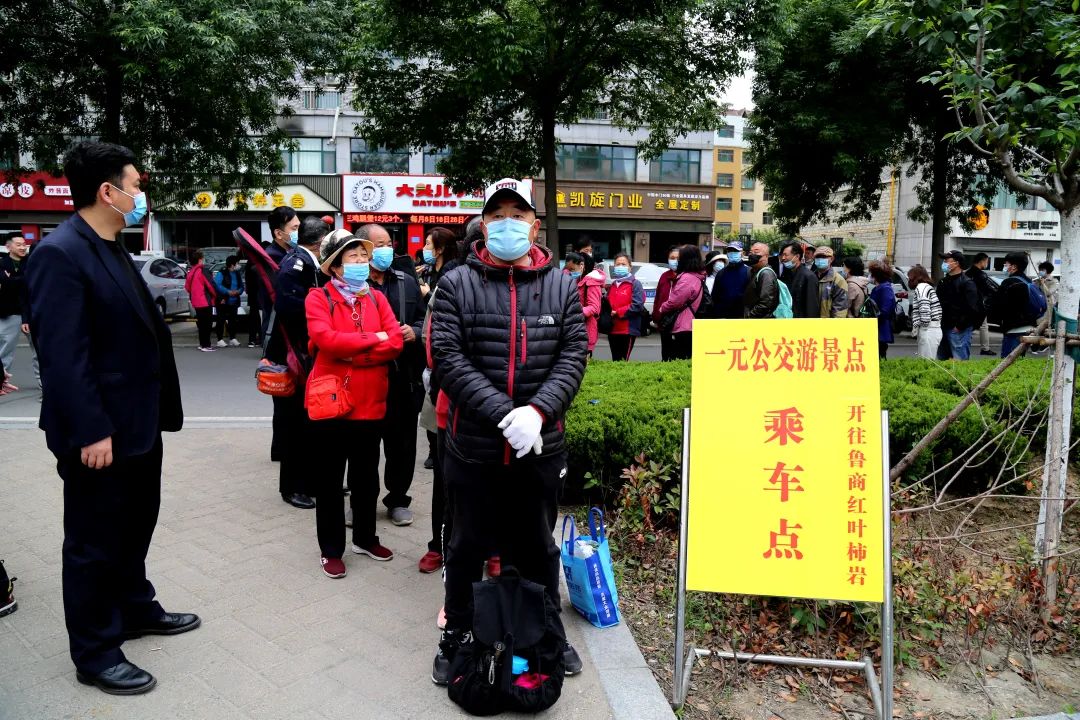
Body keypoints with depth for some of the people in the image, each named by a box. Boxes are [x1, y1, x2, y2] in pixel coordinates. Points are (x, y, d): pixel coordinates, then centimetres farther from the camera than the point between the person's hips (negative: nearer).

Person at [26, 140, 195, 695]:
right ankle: (95, 653, 23)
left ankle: (136, 609, 42)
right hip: (99, 432, -9)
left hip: (137, 422, 9)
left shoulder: (112, 250, 12)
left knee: (135, 526, 22)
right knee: (94, 542, 7)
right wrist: (91, 431, -23)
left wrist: (153, 412, 15)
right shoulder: (59, 254, -18)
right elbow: (62, 354, -23)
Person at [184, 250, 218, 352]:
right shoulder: (203, 270, -13)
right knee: (207, 324, -4)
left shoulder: (191, 272, 12)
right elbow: (210, 285, -15)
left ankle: (202, 344, 21)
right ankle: (206, 345, -6)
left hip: (196, 302, 8)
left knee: (201, 323, 16)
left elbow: (187, 286, 17)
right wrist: (215, 295, 0)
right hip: (205, 301, -8)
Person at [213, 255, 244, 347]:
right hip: (223, 302, -6)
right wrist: (228, 292, -23)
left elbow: (241, 286, 15)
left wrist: (238, 291, -8)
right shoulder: (221, 273, -8)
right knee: (221, 321, -2)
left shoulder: (237, 274, 12)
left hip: (234, 302, 6)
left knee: (232, 320, 10)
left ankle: (232, 339, 18)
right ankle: (220, 340, 2)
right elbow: (217, 285, -19)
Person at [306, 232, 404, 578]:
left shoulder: (376, 298, 8)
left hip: (370, 401, 4)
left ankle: (366, 537, 33)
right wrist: (372, 339, -14)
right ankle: (330, 549, 21)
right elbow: (326, 339, -22)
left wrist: (351, 352, -15)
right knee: (329, 479, 8)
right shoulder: (319, 297, -5)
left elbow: (395, 342, -5)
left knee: (367, 476, 17)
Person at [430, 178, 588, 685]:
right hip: (473, 447, -1)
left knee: (538, 549, 20)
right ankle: (456, 637, 37)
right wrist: (504, 414, -21)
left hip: (541, 448, 2)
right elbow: (447, 358, -12)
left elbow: (573, 356, -2)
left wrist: (537, 411, -18)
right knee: (467, 549, 15)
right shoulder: (457, 285, -3)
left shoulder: (561, 287, 4)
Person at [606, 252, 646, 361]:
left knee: (624, 360, -8)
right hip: (613, 330, 6)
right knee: (615, 360, 11)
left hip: (628, 330, -6)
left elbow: (637, 305, -14)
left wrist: (617, 313, -15)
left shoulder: (635, 284, -2)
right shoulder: (612, 285, 18)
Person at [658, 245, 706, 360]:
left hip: (682, 328, -10)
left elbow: (674, 301, -18)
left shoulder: (686, 278, -18)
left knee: (679, 360, -7)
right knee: (688, 359, 14)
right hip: (692, 327, 10)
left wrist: (662, 309, 1)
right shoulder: (698, 277, 14)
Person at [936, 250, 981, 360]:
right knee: (941, 359, 13)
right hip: (943, 328, 8)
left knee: (959, 361, -6)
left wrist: (960, 325, -16)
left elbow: (972, 309, -16)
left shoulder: (967, 283, -9)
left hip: (959, 330, -8)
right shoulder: (942, 282, 15)